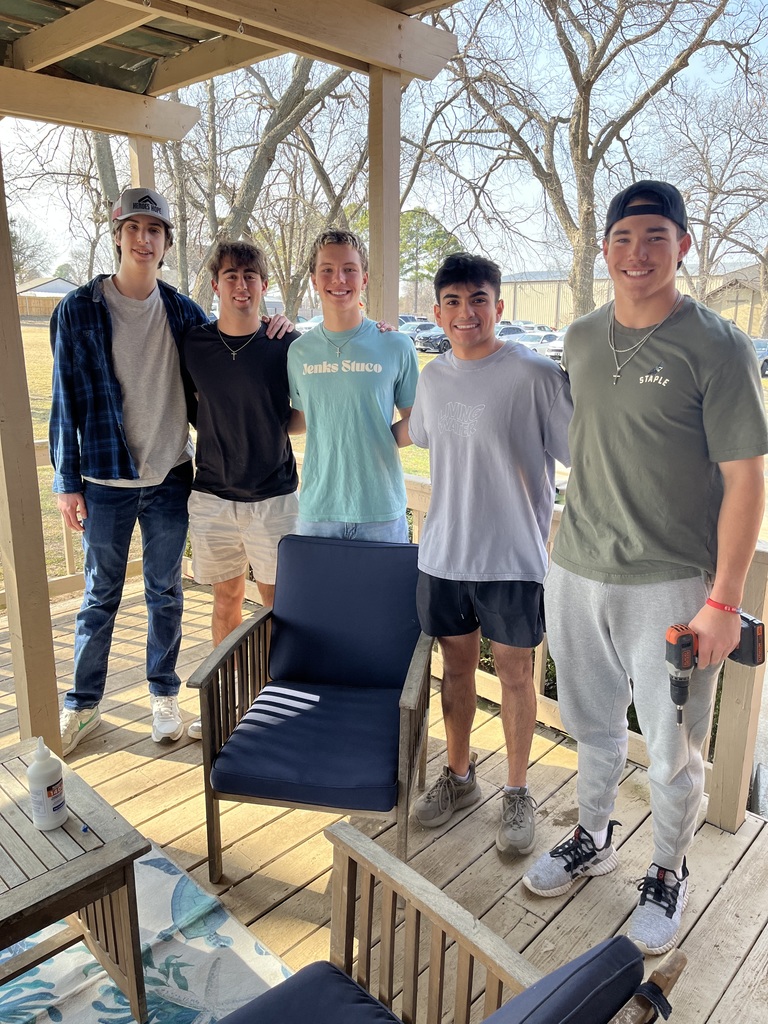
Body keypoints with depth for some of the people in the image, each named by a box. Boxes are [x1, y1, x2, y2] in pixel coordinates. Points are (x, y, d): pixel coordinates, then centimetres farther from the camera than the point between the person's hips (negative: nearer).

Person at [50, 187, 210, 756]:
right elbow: (66, 401, -2)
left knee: (166, 592, 12)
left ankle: (164, 695, 30)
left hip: (171, 478, 2)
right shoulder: (79, 310, -3)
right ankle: (83, 704, 28)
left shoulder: (184, 313, 3)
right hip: (106, 481, -1)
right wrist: (67, 482, -5)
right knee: (101, 596, 10)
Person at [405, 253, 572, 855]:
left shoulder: (537, 375, -12)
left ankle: (518, 793, 31)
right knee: (456, 665, 17)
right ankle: (459, 776, 37)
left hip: (514, 558, -4)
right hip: (443, 555, 5)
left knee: (515, 673, 10)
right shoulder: (432, 377, 5)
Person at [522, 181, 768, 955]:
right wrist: (569, 543, 14)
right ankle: (593, 840, 44)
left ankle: (668, 875, 37)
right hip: (577, 573, 5)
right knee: (593, 725, 21)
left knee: (671, 751, 11)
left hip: (670, 585, -4)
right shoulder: (580, 339, 6)